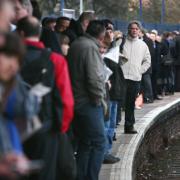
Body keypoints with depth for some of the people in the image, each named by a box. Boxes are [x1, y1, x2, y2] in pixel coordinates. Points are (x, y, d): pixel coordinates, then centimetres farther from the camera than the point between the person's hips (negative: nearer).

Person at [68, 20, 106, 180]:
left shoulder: (76, 44, 12)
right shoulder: (91, 47, -17)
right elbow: (95, 78, -23)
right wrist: (99, 99, -9)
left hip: (76, 100, 9)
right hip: (89, 103, -9)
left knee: (84, 143, 17)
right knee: (99, 142, -4)